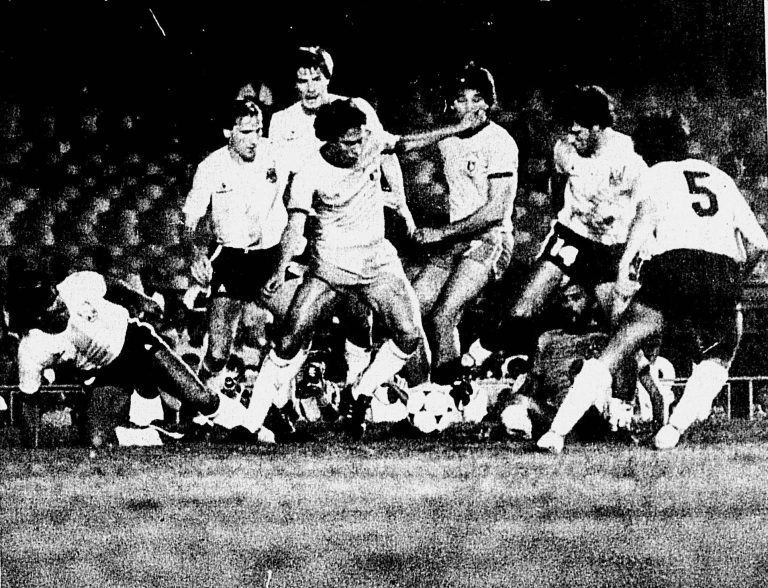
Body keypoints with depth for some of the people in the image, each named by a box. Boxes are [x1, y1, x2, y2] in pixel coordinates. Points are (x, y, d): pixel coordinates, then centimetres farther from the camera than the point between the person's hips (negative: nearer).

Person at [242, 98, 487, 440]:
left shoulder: (372, 140, -6)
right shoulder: (310, 175, -17)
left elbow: (405, 144, 14)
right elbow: (295, 225, -23)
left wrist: (457, 129, 14)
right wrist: (281, 270, -38)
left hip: (377, 260, 4)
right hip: (330, 265, -4)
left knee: (410, 337, -9)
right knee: (290, 342, -12)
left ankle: (360, 397, 13)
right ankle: (251, 422, -2)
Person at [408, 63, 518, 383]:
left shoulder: (498, 141, -12)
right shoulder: (447, 138, 11)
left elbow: (496, 210, -17)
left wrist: (441, 233, -14)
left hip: (488, 240, -7)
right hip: (453, 241, 7)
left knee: (441, 319, -21)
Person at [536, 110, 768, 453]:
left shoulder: (655, 175, 19)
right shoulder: (720, 178, 30)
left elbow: (650, 212, -6)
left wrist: (625, 262, -14)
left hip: (674, 265, -2)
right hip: (723, 275, 2)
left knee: (612, 356, 5)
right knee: (718, 357, 26)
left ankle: (557, 431, -5)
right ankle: (675, 427, 4)